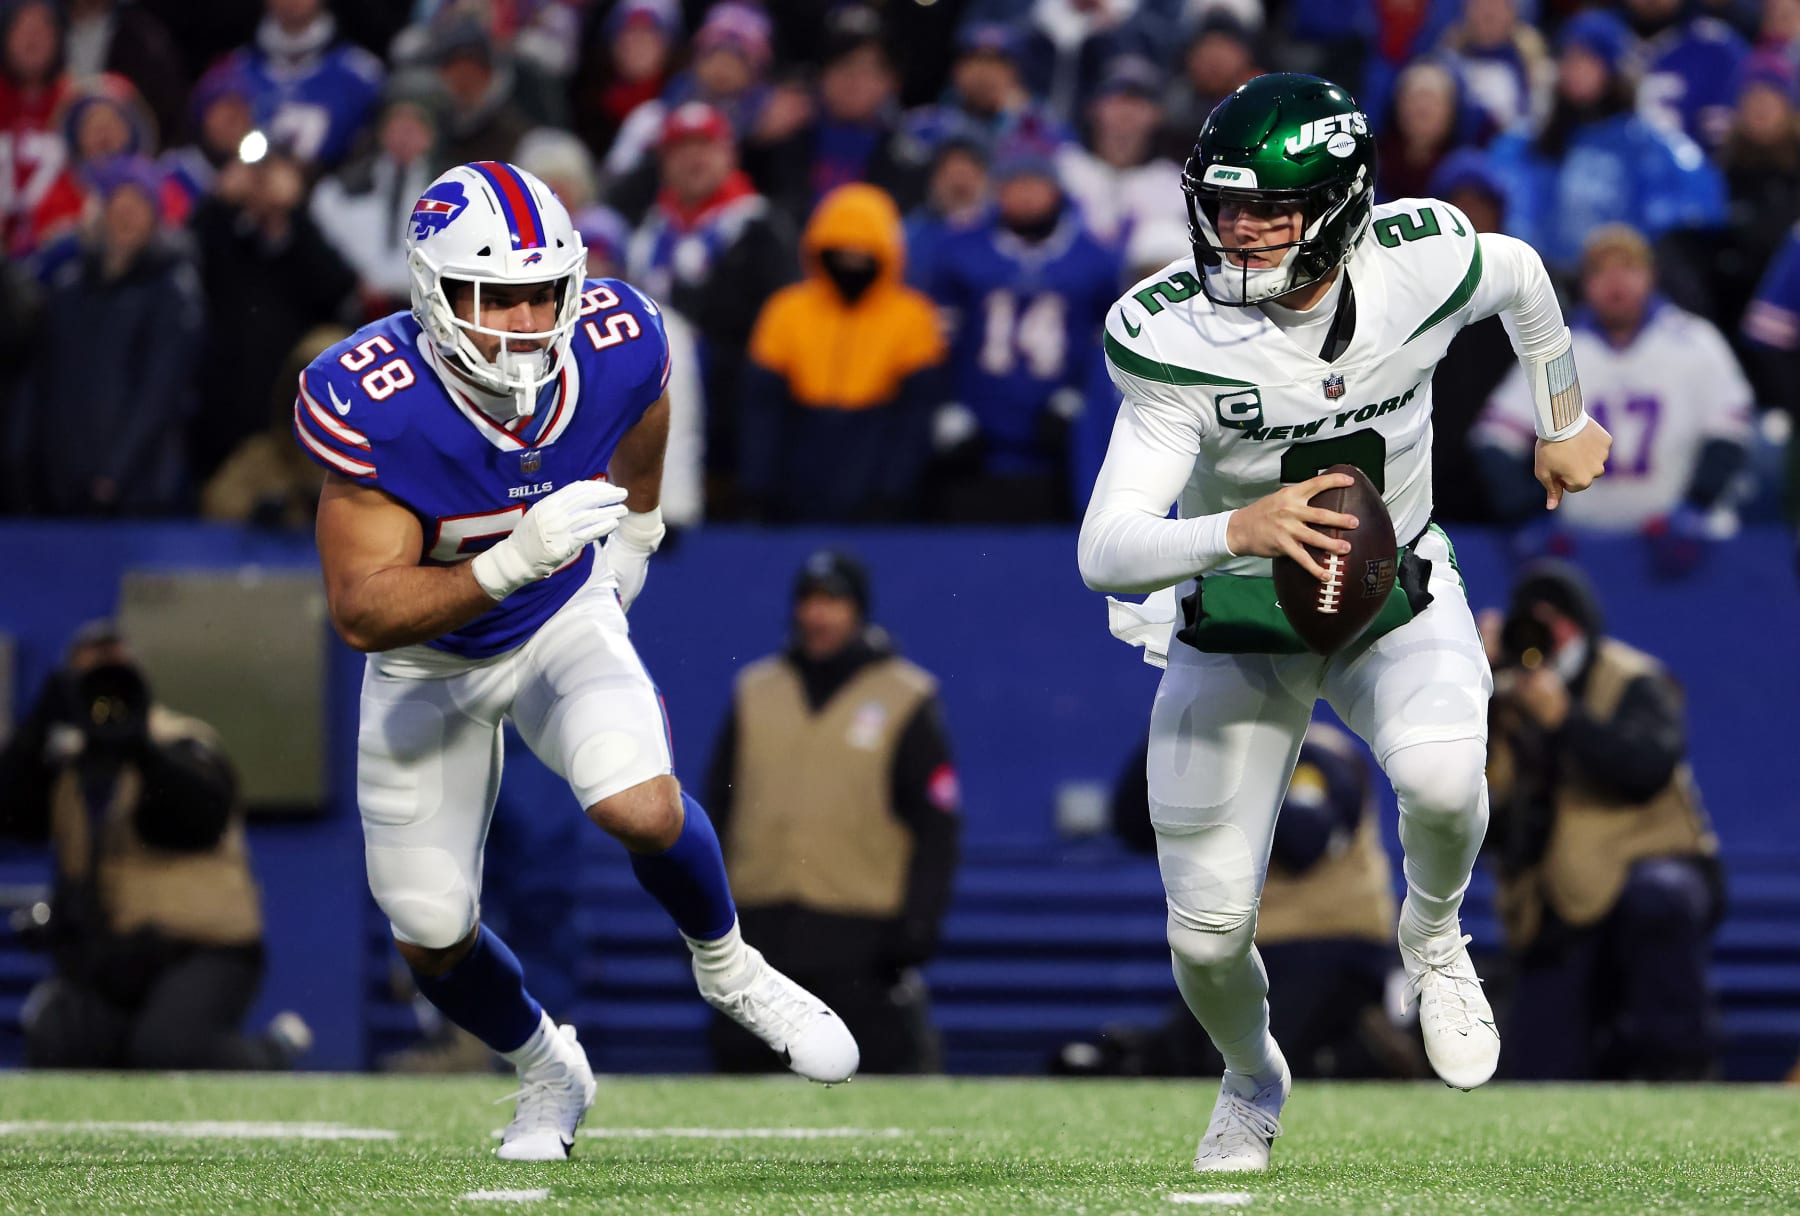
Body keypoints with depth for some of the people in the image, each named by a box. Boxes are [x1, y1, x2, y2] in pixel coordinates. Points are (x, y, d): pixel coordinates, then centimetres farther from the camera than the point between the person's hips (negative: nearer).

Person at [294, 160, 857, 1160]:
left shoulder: (615, 343, -25)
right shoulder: (368, 401, -34)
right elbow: (361, 612, -34)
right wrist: (511, 562, -47)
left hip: (566, 621, 1)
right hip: (428, 654, -1)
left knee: (642, 809, -27)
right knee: (432, 939, 4)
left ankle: (726, 966, 6)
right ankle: (544, 1069, 37)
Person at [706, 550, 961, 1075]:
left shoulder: (906, 700, 1)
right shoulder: (757, 692, 13)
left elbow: (936, 825, -1)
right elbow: (717, 807, 17)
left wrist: (918, 922, -10)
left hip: (860, 928, -4)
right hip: (760, 924, 4)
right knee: (737, 1054, 3)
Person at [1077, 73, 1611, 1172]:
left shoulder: (1423, 262, -21)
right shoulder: (1174, 336, -27)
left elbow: (1522, 277, 5)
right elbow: (1105, 551, -33)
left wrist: (1566, 422, 20)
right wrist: (1240, 531, -52)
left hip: (1397, 595, 0)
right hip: (1237, 628, 0)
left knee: (1440, 773, -32)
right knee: (1209, 933, 0)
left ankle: (1433, 935, 4)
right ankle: (1254, 1081, 36)